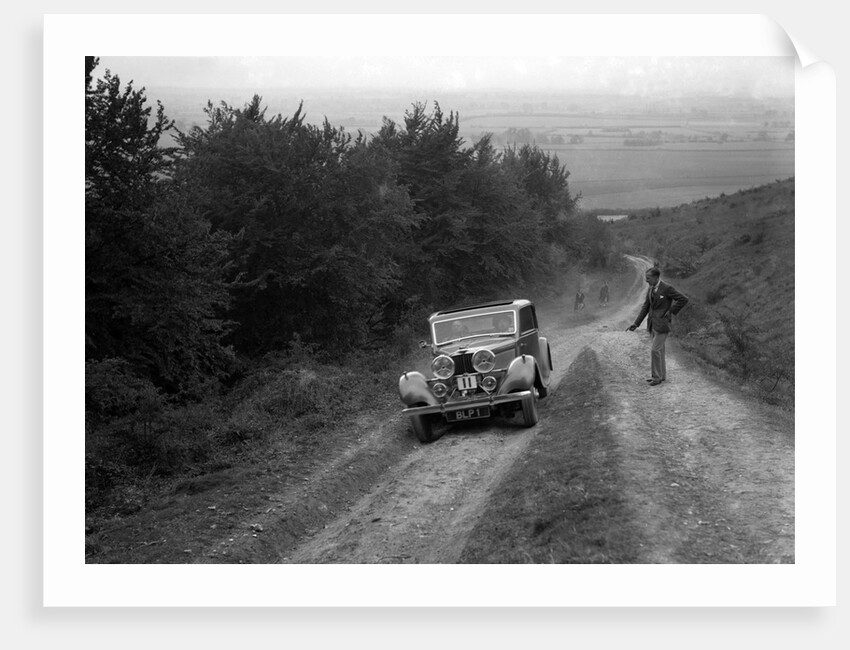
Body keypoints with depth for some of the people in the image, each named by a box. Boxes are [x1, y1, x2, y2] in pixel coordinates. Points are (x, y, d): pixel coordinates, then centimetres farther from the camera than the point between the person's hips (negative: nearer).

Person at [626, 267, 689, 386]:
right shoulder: (651, 289, 8)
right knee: (659, 349, 14)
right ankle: (662, 375, 24)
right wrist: (636, 323, 3)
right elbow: (646, 307, 10)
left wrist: (671, 312, -12)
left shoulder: (667, 288, -15)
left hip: (662, 323, -8)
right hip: (653, 324, 8)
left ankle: (657, 377, 1)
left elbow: (684, 299, -15)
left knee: (655, 350, -9)